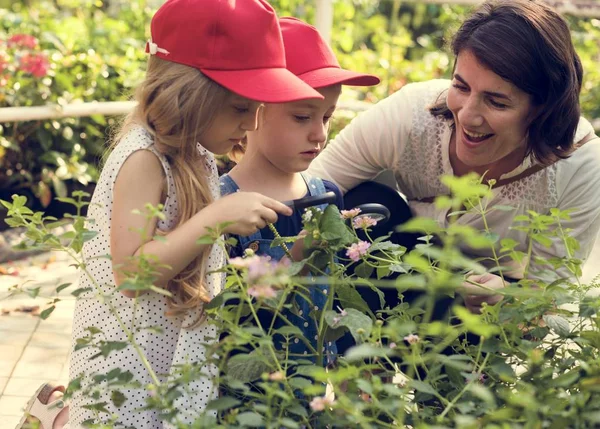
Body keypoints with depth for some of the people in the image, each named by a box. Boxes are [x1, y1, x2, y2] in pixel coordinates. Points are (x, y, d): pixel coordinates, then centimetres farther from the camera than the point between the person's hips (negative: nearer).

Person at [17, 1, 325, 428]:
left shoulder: (196, 157, 3)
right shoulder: (144, 160, -22)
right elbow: (130, 273, -27)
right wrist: (216, 217, -31)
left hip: (180, 342, 8)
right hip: (129, 355, -8)